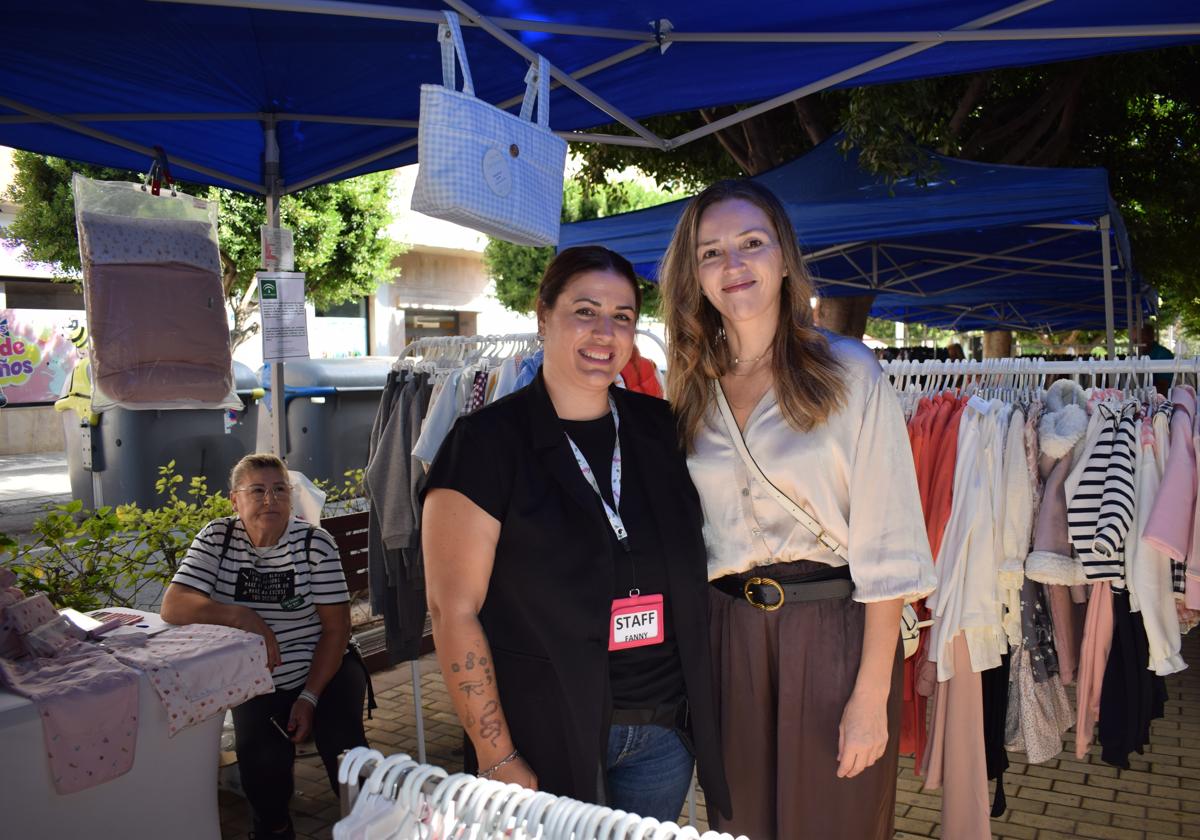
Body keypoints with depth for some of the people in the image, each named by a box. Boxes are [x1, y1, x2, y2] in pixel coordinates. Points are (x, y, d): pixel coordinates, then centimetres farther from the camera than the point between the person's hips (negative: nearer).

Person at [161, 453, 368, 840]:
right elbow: (173, 606, -16)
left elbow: (336, 627, -9)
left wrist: (310, 697, -15)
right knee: (262, 757, -23)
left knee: (343, 747, -22)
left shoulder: (315, 541, -9)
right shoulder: (217, 538, -5)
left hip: (325, 669, -1)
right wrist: (245, 617, -29)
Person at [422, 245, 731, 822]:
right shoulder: (487, 440, -11)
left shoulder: (660, 428, 3)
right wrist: (497, 757, -14)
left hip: (665, 727, 5)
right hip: (547, 736, -4)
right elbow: (454, 609, -13)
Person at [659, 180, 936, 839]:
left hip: (836, 632, -3)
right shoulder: (690, 389, 5)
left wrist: (871, 696, -13)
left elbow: (883, 544, -11)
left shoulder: (848, 372, -8)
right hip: (726, 633, 4)